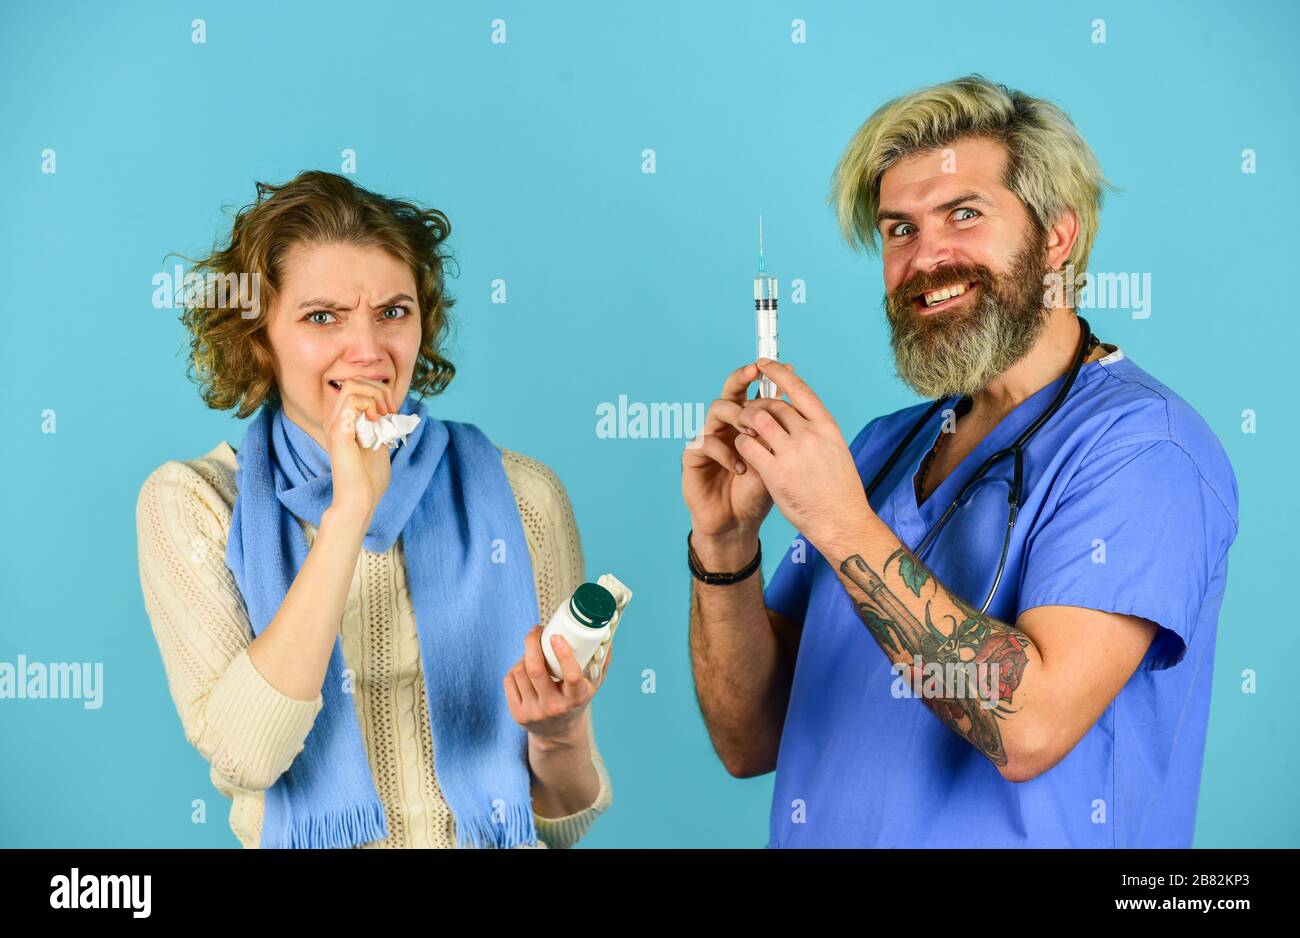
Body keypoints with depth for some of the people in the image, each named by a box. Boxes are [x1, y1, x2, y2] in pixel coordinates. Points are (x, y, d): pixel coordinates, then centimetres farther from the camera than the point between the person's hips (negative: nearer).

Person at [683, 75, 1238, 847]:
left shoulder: (1142, 445, -10)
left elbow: (1030, 725, -21)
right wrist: (725, 544, -10)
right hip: (821, 835, 4)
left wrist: (841, 524, -21)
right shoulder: (883, 449, 4)